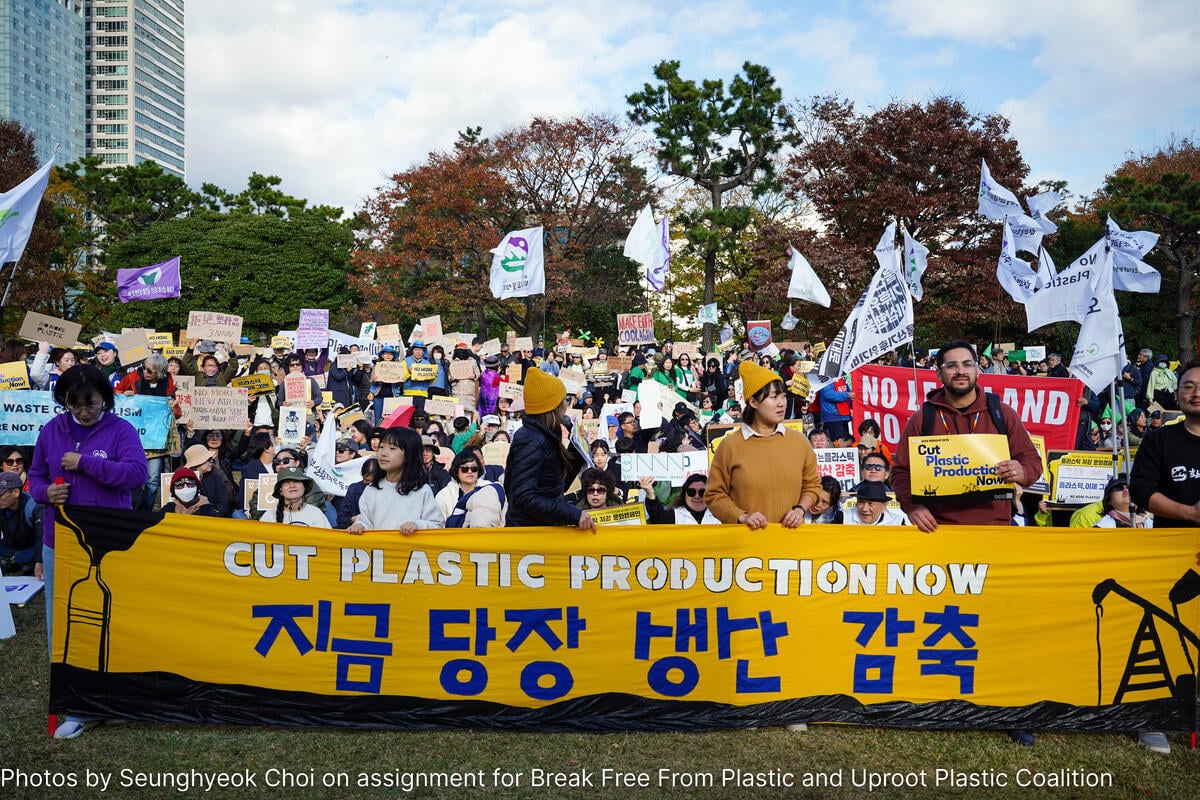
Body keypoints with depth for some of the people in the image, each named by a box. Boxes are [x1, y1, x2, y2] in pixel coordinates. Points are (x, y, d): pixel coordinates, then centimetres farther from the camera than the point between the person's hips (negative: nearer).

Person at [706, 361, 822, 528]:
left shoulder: (799, 441, 3)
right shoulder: (730, 445, -6)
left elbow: (812, 484, 12)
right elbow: (715, 494, -3)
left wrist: (800, 509, -4)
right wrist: (742, 517, -14)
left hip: (790, 532, 2)